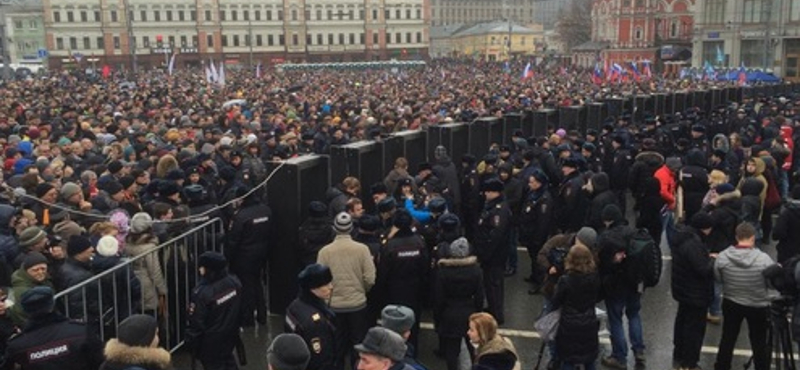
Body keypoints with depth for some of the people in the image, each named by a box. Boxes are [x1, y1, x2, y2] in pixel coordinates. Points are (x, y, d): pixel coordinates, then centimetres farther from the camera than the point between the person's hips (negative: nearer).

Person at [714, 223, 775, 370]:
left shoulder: (722, 257, -18)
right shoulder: (764, 259, -24)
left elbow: (718, 278, -2)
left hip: (731, 304, 2)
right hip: (758, 306, -2)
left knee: (727, 339, 19)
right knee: (759, 343, 15)